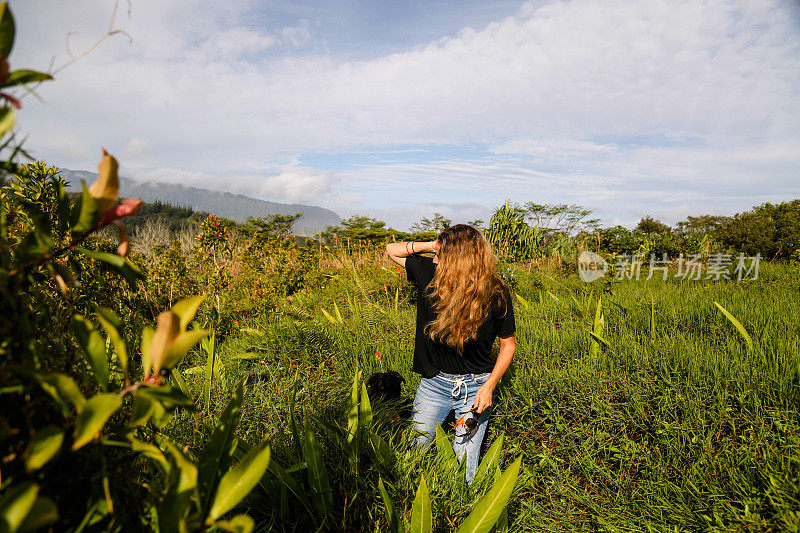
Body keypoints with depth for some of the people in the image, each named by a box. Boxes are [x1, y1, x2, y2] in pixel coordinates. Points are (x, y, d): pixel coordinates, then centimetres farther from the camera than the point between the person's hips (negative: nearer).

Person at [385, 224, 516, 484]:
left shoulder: (495, 294, -16)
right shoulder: (431, 274, -10)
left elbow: (508, 344, -3)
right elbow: (392, 250, 3)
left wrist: (489, 387, -12)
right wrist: (432, 246, -12)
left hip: (474, 387, -2)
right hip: (433, 382, 3)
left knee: (463, 471, 1)